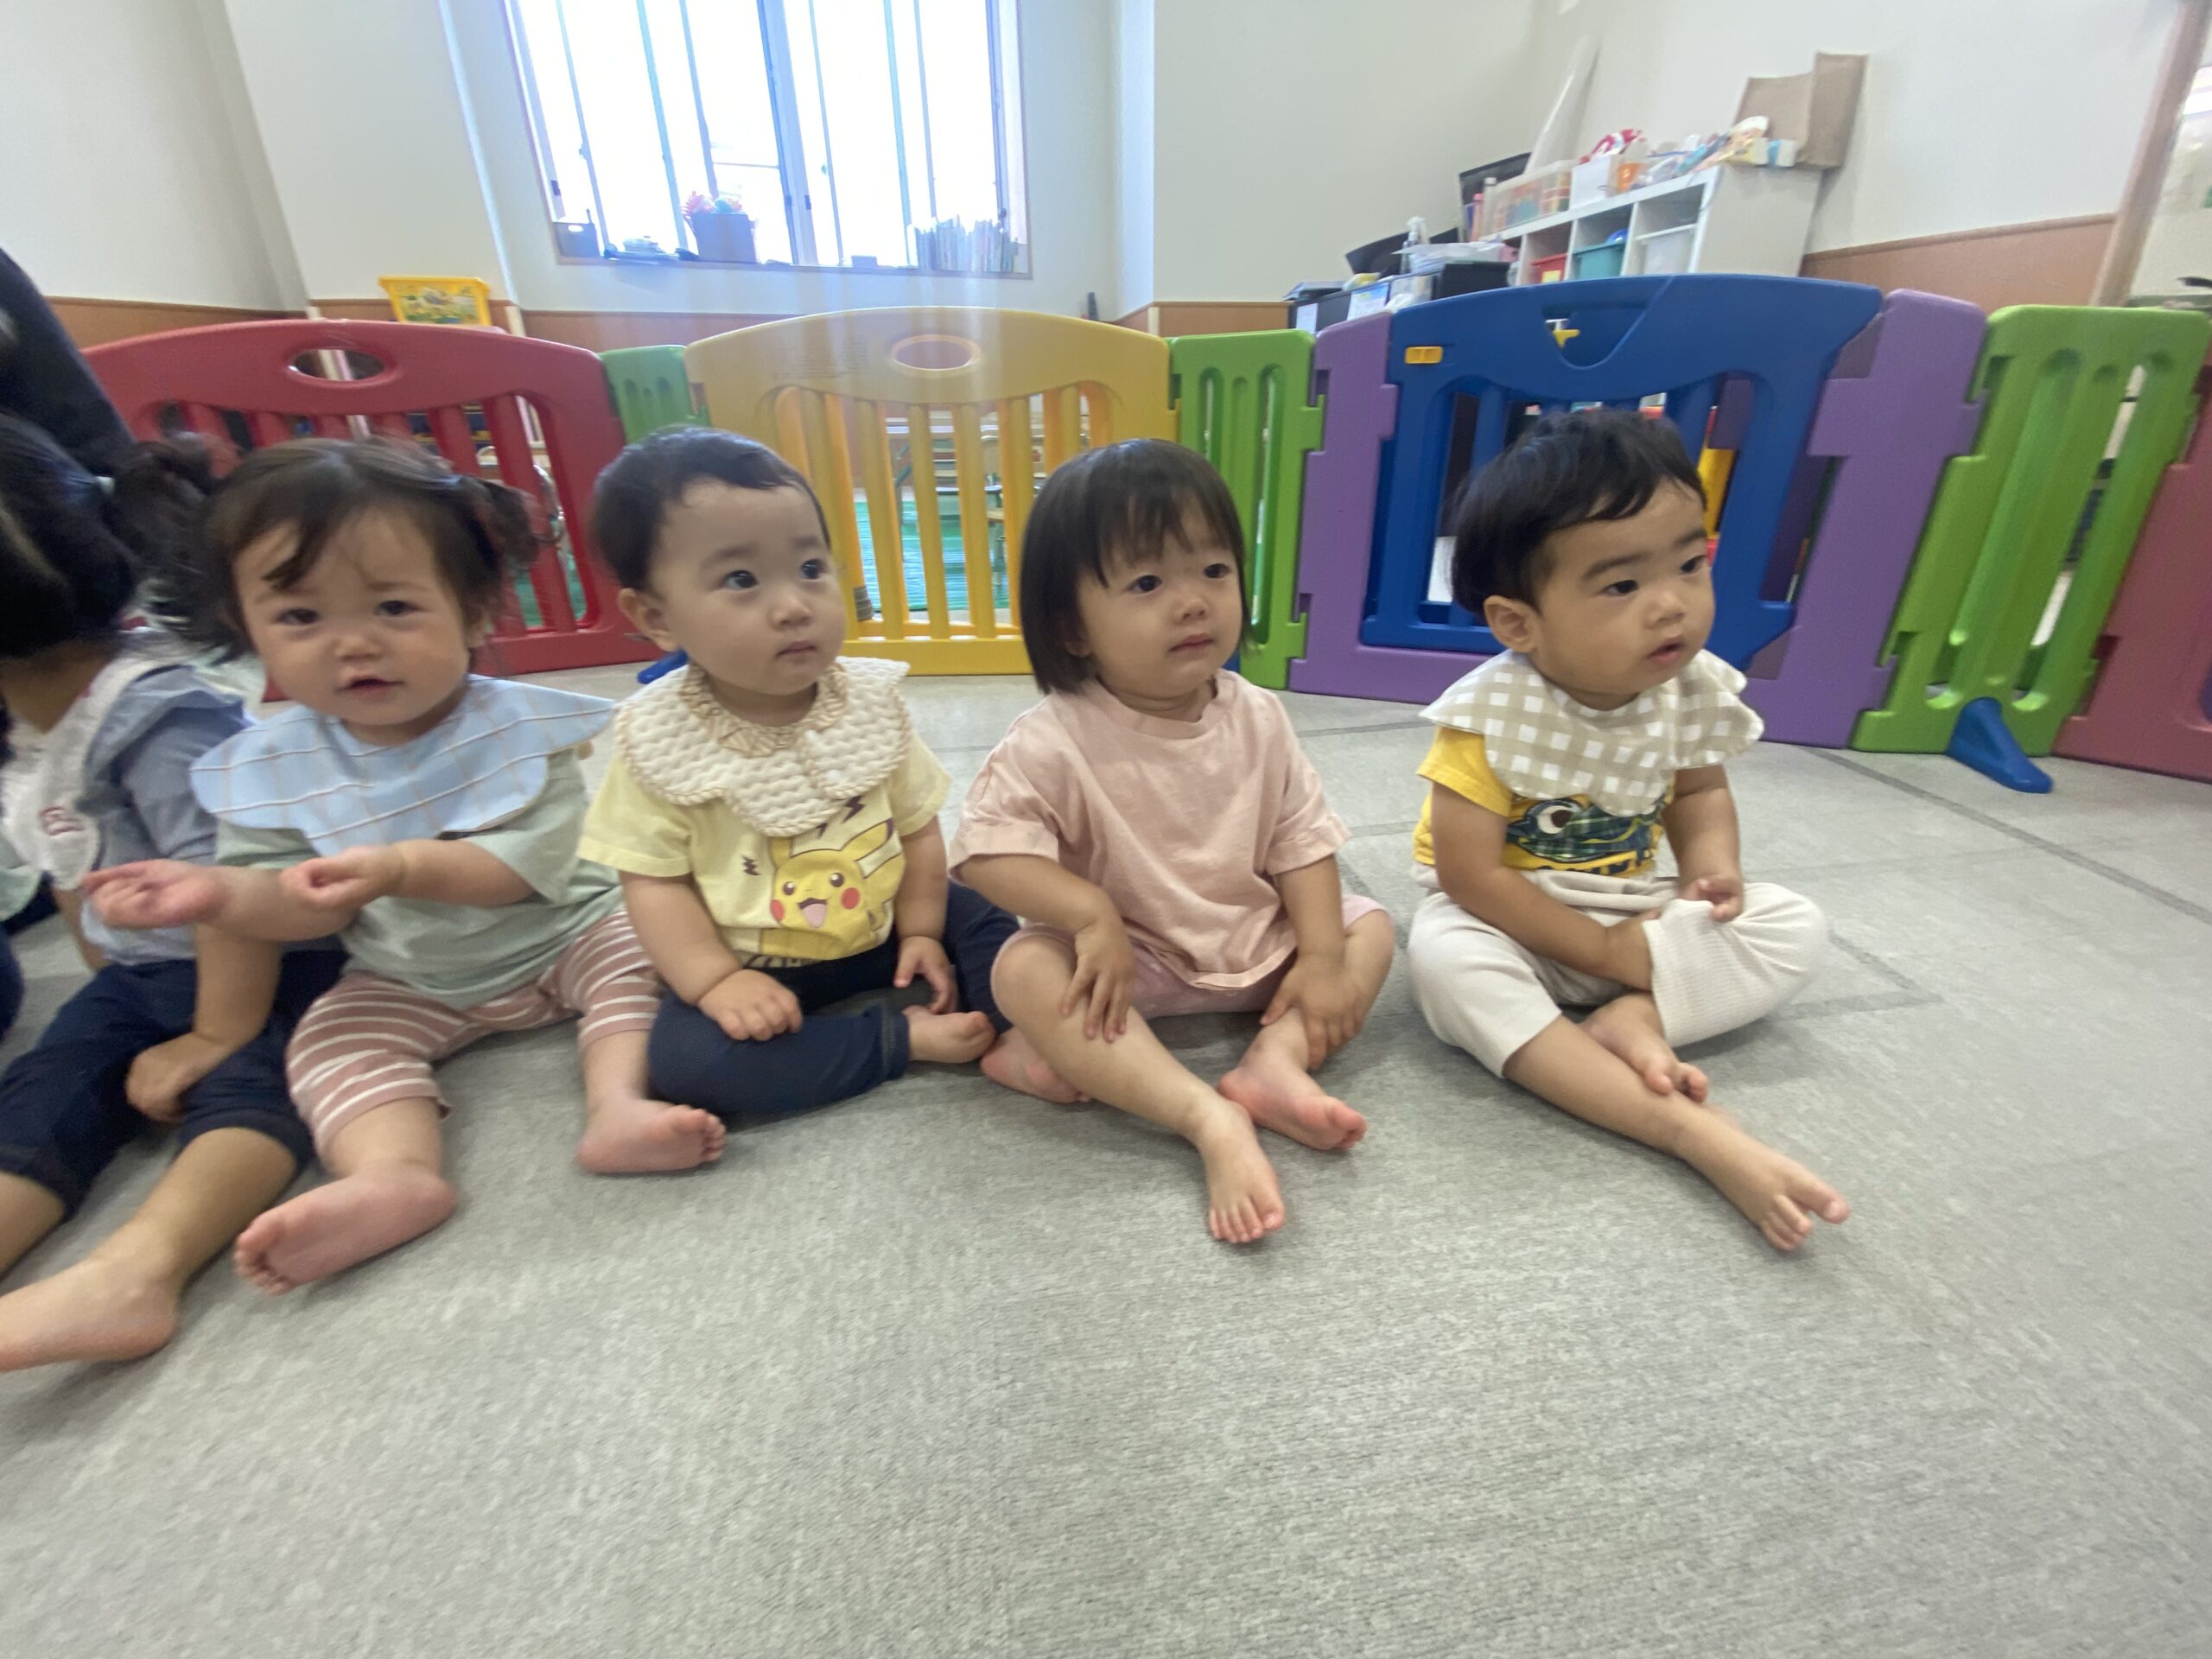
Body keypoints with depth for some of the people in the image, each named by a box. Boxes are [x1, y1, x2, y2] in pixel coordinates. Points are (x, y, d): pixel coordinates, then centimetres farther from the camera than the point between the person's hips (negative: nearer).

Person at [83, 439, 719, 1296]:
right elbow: (303, 900, -5)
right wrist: (222, 892, -26)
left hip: (564, 934, -3)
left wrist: (406, 866, -36)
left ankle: (617, 1103, -34)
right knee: (332, 1036, -15)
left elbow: (535, 861, -25)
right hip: (410, 981, 3)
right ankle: (396, 1174, -29)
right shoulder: (271, 767, -6)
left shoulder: (522, 726, -17)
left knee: (637, 950, -24)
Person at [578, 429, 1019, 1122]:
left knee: (989, 925, -10)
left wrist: (919, 932, -4)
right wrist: (716, 980, -21)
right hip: (753, 964, -2)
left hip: (880, 929, 3)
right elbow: (654, 880, -11)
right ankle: (908, 1035, -22)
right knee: (683, 1056, -25)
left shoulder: (872, 698, -9)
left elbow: (916, 826, -2)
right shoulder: (659, 738, -14)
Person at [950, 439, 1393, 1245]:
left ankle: (1276, 1058, -22)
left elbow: (1300, 839, -3)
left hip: (1258, 947, 4)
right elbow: (989, 847, -22)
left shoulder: (1256, 718, -7)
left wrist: (1321, 955, -12)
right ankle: (1212, 1121, -36)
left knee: (1369, 926, -4)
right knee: (1026, 970, -31)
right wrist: (1091, 913, -32)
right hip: (1125, 959, -4)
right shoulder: (1055, 741, -19)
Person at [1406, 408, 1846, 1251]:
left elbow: (1699, 791, 12)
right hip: (1512, 925, -5)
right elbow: (1468, 874, -24)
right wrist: (1603, 951, -20)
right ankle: (1695, 1131, -36)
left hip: (1640, 918, 5)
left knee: (1795, 925, -6)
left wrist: (1711, 865, -11)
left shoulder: (1693, 691, -9)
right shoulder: (1493, 714, -25)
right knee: (1445, 958, -36)